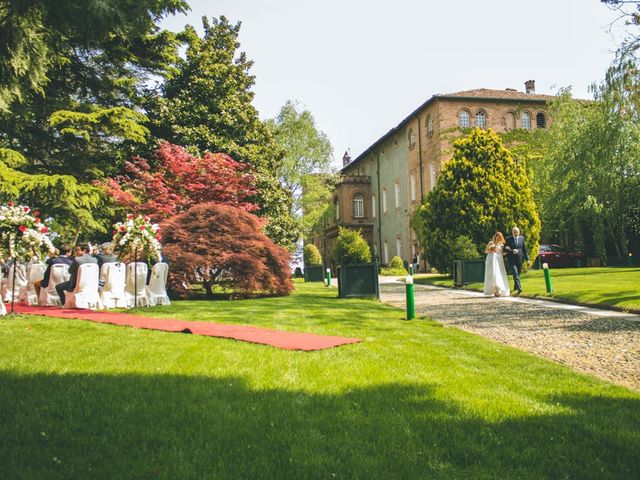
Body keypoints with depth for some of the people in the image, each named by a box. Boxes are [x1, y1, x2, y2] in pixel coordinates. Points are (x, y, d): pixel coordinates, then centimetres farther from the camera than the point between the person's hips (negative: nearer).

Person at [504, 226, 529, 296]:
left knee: (517, 274, 10)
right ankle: (518, 288, -22)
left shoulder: (522, 238, 7)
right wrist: (512, 251, -20)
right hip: (512, 260, -3)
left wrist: (527, 259, 6)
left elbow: (524, 249, 9)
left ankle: (515, 288, 24)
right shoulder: (508, 239, -3)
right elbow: (505, 249, -4)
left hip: (519, 259, 4)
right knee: (515, 274, -15)